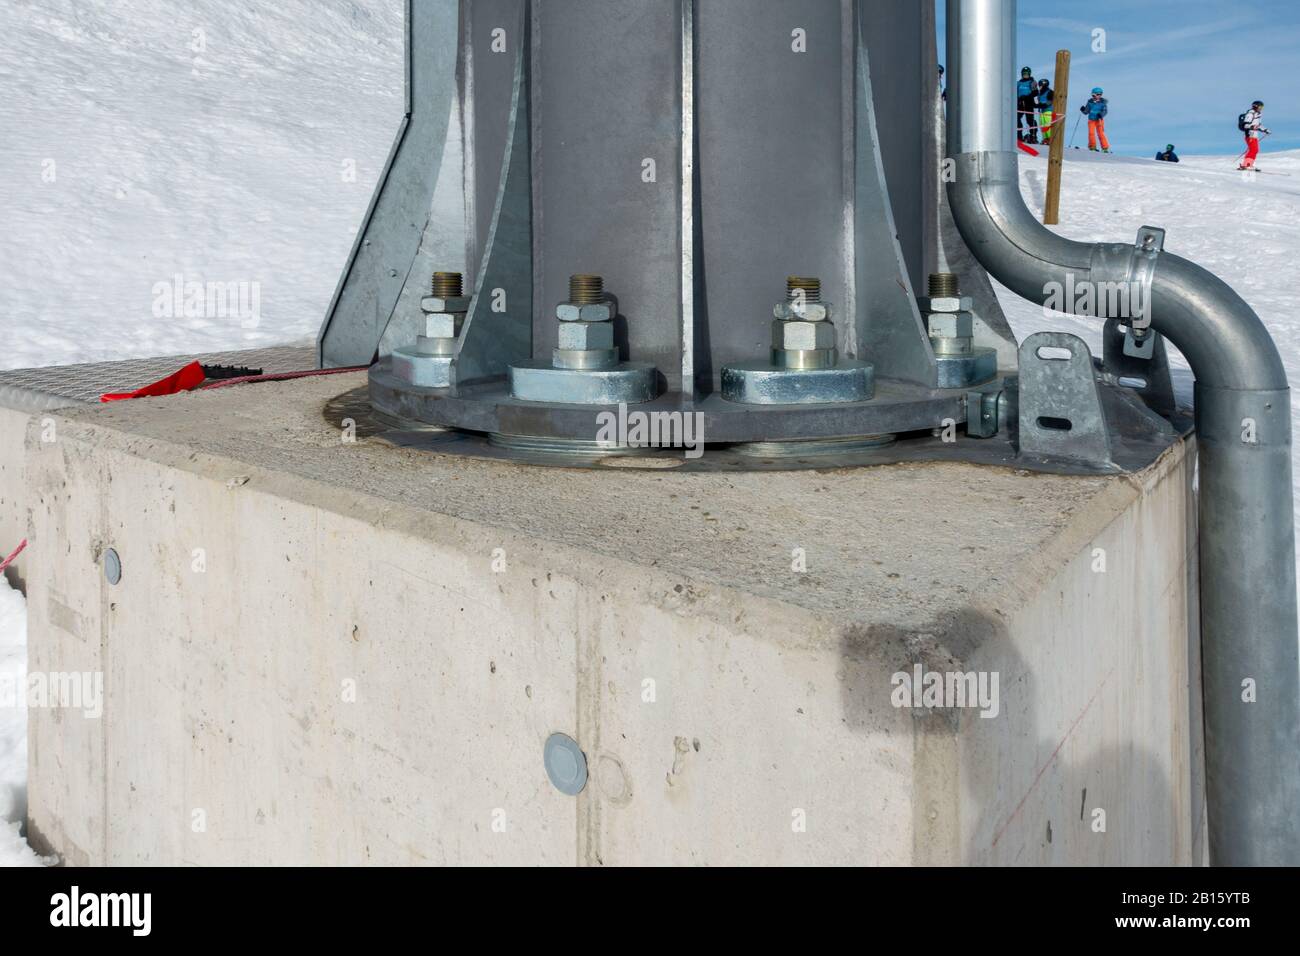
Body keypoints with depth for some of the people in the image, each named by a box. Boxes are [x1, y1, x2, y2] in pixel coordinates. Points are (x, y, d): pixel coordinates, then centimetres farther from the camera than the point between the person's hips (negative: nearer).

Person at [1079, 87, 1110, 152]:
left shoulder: (1103, 102, -2)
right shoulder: (1090, 102, 4)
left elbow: (1105, 111, -7)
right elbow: (1086, 112, 5)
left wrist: (1101, 114, -27)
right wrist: (1083, 110, -16)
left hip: (1099, 120, -2)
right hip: (1091, 120, 2)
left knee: (1100, 133, -7)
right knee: (1091, 133, -10)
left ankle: (1105, 148, 1)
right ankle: (1092, 147, 5)